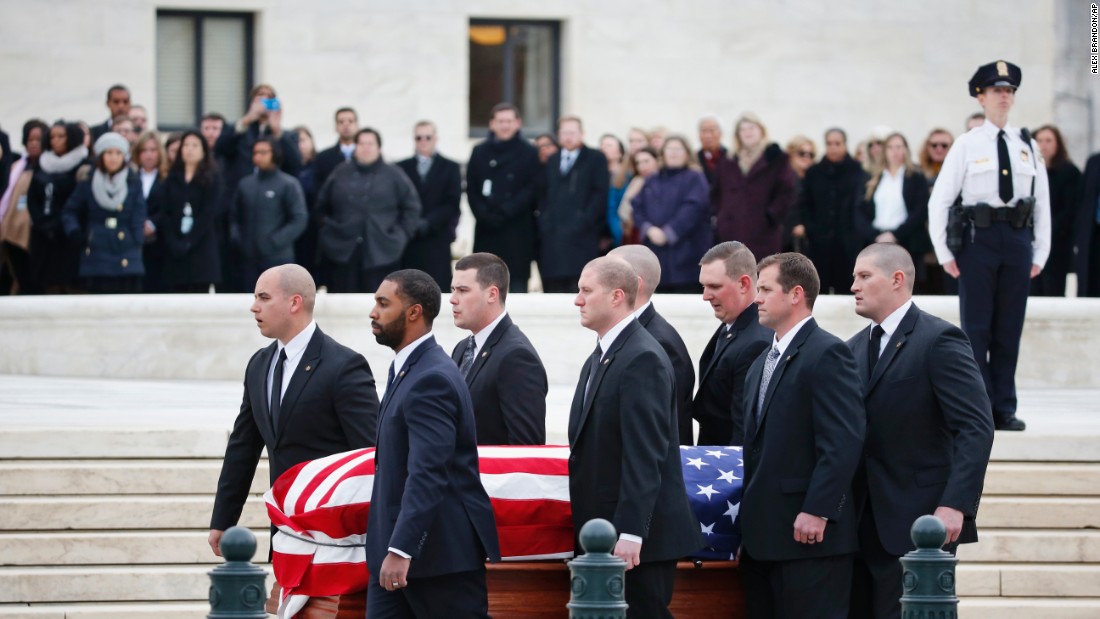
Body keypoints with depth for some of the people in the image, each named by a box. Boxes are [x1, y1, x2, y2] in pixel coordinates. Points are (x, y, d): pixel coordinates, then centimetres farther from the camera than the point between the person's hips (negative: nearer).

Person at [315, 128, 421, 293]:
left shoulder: (393, 175, 3)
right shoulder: (340, 173, 9)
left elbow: (412, 207, 7)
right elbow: (322, 206, 18)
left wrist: (401, 236, -1)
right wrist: (326, 232, 9)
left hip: (380, 252, -2)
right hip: (343, 251, 2)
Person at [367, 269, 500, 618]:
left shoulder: (432, 379, -18)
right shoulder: (405, 368, 14)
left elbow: (428, 473, -26)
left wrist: (400, 550, -31)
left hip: (441, 550, -10)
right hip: (399, 542, 10)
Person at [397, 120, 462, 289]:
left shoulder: (449, 168, 9)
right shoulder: (402, 168, 12)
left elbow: (452, 204, 0)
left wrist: (428, 222, -12)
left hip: (437, 240, -1)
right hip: (408, 241, 1)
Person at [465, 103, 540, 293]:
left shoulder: (529, 153, 3)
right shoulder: (480, 152, 12)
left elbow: (532, 190, -4)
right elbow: (471, 189, 8)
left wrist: (505, 213, -13)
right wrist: (484, 215, -8)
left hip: (518, 233, -3)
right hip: (486, 231, 3)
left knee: (517, 284, -5)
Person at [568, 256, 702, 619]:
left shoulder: (643, 360, -15)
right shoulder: (600, 358, 16)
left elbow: (644, 456, -21)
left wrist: (629, 534, -25)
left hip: (638, 538, -10)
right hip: (605, 532, 10)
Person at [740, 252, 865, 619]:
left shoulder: (827, 354, -10)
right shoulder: (762, 364, 21)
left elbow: (844, 441, -18)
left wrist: (816, 512, -22)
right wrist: (747, 521, 14)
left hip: (810, 535, -9)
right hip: (763, 537, 9)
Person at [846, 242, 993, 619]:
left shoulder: (939, 340, -8)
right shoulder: (855, 348, 16)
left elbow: (976, 429, -14)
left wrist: (955, 505, -24)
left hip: (918, 522, -7)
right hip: (864, 527, 7)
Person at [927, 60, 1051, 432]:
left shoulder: (1027, 147, 10)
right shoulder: (967, 145, 1)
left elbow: (1042, 203, 12)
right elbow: (939, 201, 1)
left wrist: (1040, 254, 6)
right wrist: (944, 253, -3)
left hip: (1018, 239, 3)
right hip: (979, 238, -3)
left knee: (1009, 328, 6)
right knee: (977, 327, -1)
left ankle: (1004, 409, 11)